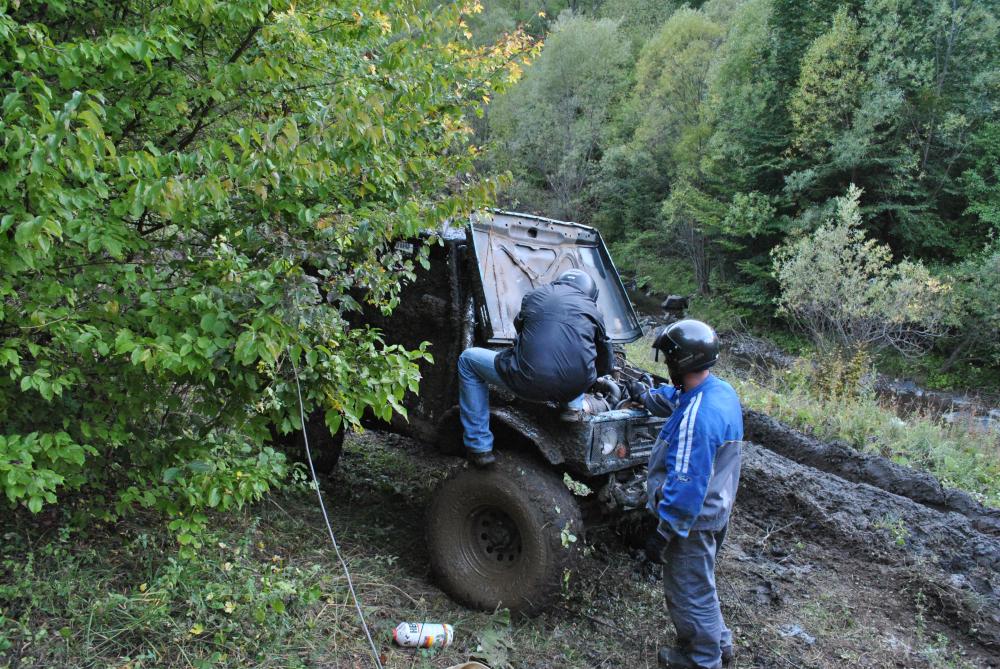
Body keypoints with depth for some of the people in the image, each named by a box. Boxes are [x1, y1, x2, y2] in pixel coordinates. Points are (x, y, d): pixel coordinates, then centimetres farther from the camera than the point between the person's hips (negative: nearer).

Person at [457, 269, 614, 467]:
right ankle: (575, 406, 19)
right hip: (576, 387, 3)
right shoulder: (593, 310, 14)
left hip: (528, 383, -3)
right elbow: (605, 365, 23)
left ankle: (480, 448, 15)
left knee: (468, 359, 20)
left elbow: (518, 325, 32)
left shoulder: (534, 296, 12)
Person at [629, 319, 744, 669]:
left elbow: (686, 485, -31)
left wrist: (663, 534, -25)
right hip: (716, 508, 10)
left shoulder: (696, 417, -32)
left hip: (693, 518, -9)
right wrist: (646, 394, 27)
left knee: (688, 592, 11)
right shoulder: (722, 390, -3)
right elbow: (677, 399, 21)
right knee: (700, 584, 28)